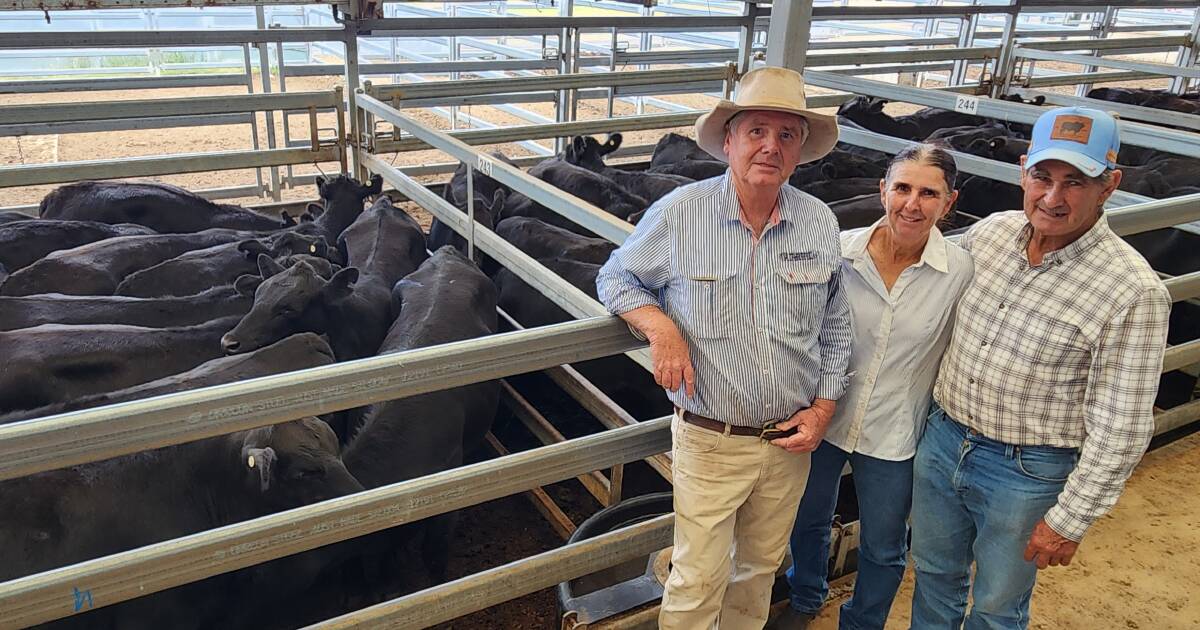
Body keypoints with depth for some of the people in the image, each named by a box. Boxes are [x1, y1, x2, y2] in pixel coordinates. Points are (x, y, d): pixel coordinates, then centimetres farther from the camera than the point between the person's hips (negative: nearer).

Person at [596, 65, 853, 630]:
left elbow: (835, 328, 8)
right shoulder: (679, 213, -13)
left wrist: (824, 407, -1)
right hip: (709, 441, -3)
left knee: (760, 570, 23)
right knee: (697, 584, 7)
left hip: (790, 442, 4)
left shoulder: (821, 224, -2)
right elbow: (615, 278, 0)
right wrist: (658, 324, -19)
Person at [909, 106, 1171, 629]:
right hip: (942, 438, 5)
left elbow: (1120, 430, -17)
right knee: (935, 575, 24)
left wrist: (1070, 520, -13)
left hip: (1027, 474, -4)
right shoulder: (989, 232, -6)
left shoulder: (1134, 291, -21)